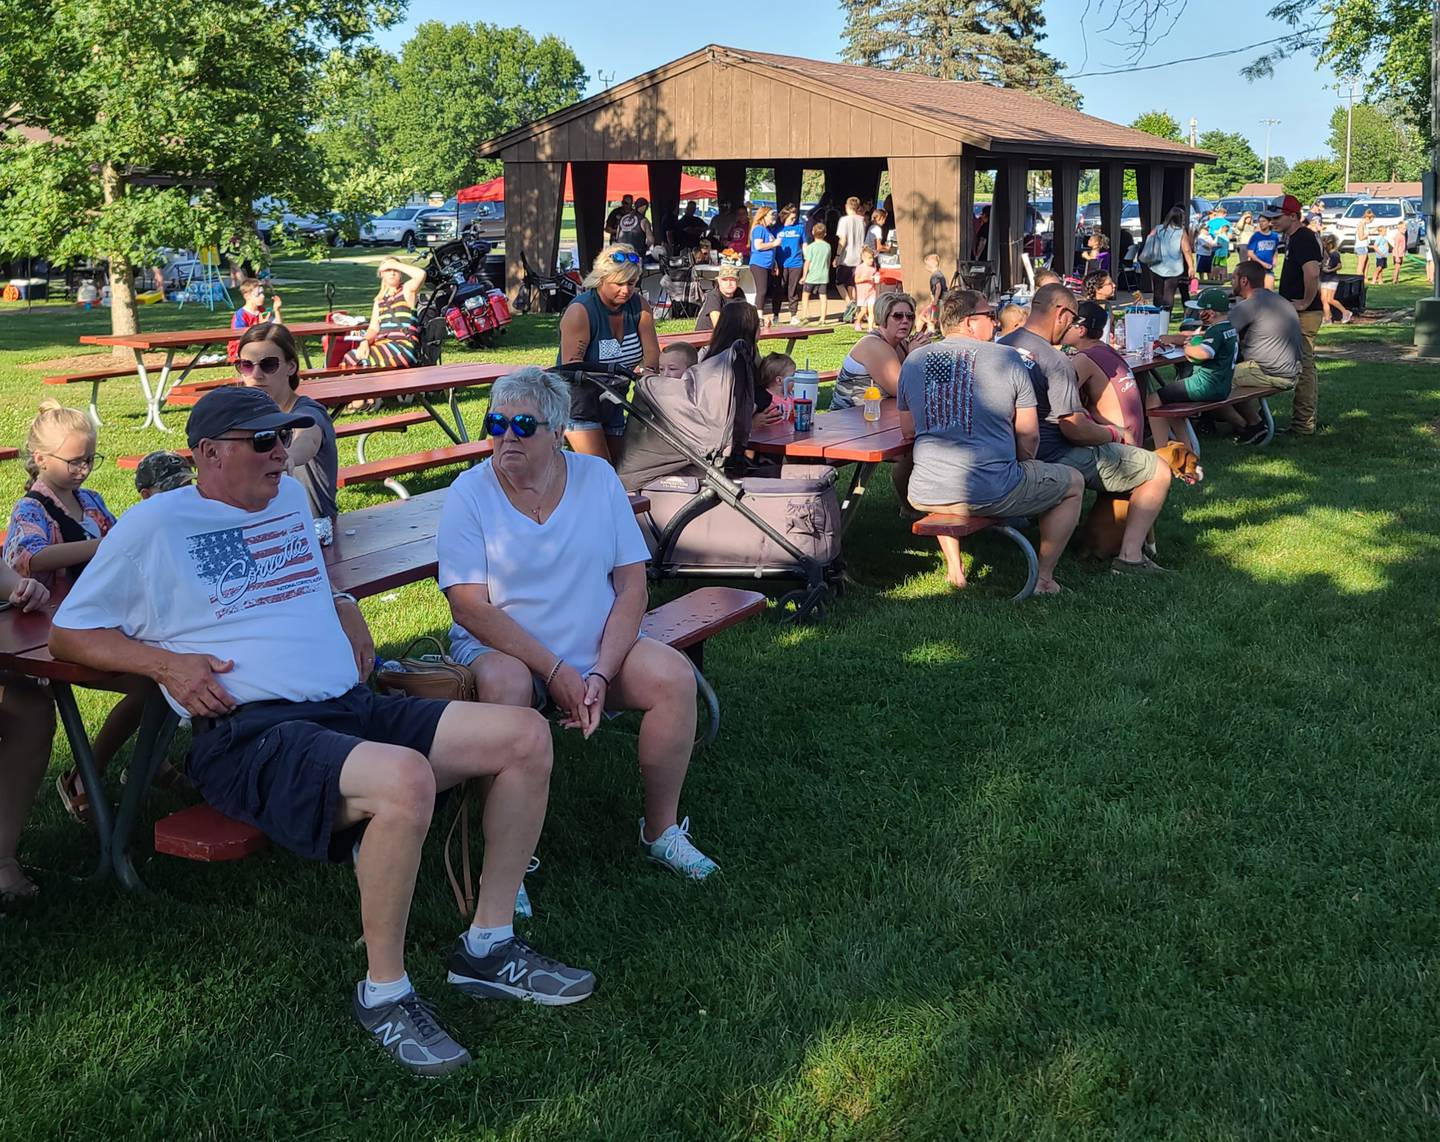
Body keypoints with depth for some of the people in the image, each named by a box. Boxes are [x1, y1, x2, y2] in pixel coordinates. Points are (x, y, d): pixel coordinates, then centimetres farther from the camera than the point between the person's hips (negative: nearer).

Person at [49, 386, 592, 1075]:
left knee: (525, 735, -10)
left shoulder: (290, 497, 23)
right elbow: (67, 634, 8)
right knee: (405, 778, -38)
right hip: (250, 735, -7)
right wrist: (167, 662, -8)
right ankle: (382, 992, -18)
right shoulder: (155, 525, 4)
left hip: (353, 707, 8)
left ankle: (488, 947, 1)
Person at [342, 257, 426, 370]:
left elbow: (421, 274, -14)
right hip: (382, 344, 5)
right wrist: (365, 341, -9)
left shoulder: (407, 290, 8)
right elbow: (373, 328, 13)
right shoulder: (379, 300, 22)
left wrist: (395, 264, -3)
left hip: (404, 345, -5)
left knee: (364, 361, -30)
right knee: (349, 358, -22)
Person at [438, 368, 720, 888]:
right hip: (502, 649, -3)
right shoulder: (469, 492, -6)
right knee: (503, 686, -36)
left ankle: (660, 829, -2)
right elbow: (470, 608, -13)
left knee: (674, 676, -21)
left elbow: (632, 587, -2)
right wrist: (555, 671, -20)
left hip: (597, 649, 3)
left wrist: (601, 674, -16)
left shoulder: (597, 478, 1)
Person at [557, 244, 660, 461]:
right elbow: (571, 365, -25)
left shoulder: (639, 305, -3)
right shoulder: (580, 311, -20)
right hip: (579, 401, -7)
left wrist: (646, 369, -29)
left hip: (612, 403, 7)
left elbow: (651, 351, -5)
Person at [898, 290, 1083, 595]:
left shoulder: (913, 361, 6)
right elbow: (1029, 436, -2)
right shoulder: (1007, 358, -4)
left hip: (926, 496, 4)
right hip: (992, 495, -4)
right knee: (1073, 483, 21)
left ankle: (954, 568, 35)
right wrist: (1017, 468, 17)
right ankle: (1043, 578, 23)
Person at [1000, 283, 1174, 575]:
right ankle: (1130, 556, -6)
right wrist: (1112, 433, -1)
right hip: (1054, 457, -9)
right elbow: (1074, 429, -21)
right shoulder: (1055, 360, -21)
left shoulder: (1002, 347, 5)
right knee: (1158, 471, 1)